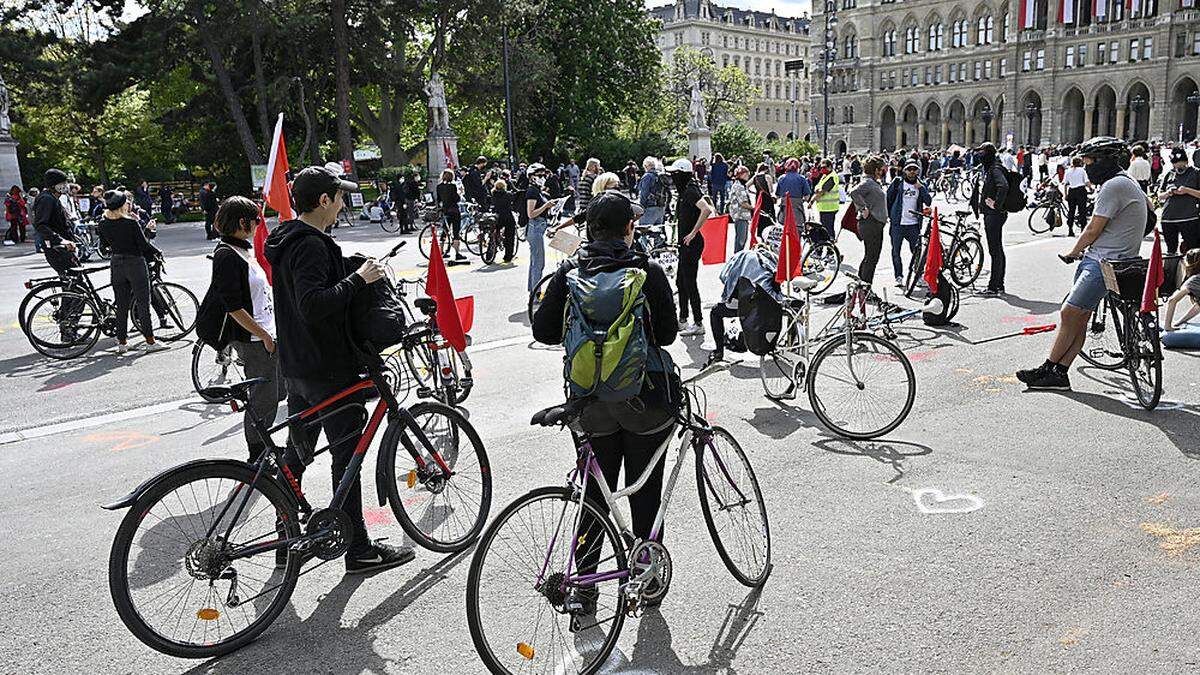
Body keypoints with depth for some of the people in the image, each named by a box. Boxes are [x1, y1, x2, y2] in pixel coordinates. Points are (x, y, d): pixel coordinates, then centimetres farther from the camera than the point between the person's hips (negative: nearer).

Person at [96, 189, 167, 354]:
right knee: (143, 303, 1)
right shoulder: (131, 223, -17)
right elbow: (144, 244, -13)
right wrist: (158, 252, 3)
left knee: (121, 305, 12)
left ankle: (122, 342, 15)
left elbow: (105, 243, 10)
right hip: (135, 263, -5)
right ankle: (150, 341, 2)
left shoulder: (103, 224, -1)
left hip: (116, 264, 5)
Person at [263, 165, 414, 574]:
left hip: (295, 366, 10)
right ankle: (359, 551, 7)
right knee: (347, 455, -2)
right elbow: (314, 305, -31)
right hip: (328, 370, -10)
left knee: (297, 451, 17)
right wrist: (358, 279, -23)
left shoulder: (286, 241, 13)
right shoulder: (311, 245, -20)